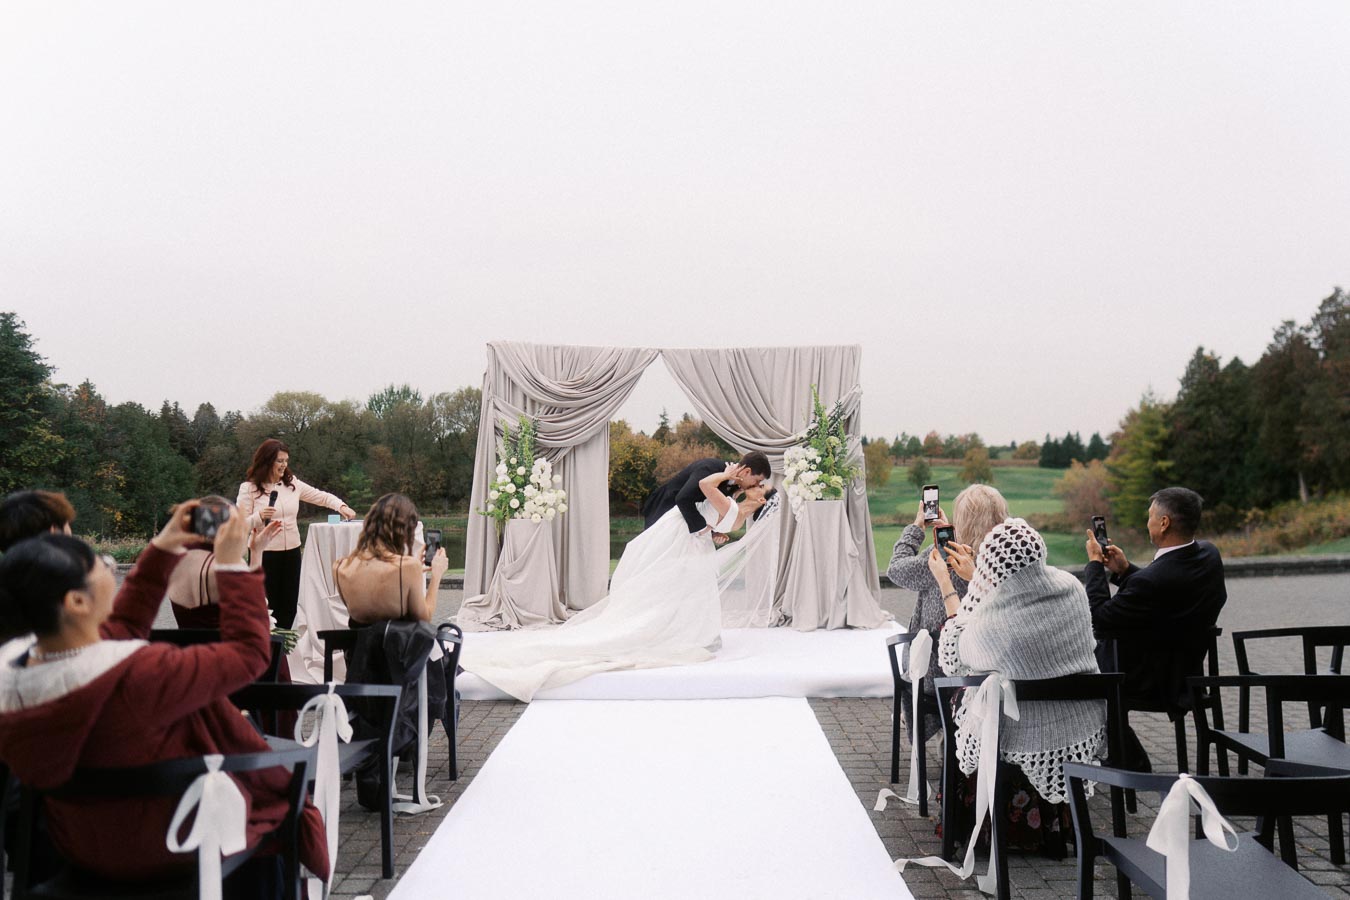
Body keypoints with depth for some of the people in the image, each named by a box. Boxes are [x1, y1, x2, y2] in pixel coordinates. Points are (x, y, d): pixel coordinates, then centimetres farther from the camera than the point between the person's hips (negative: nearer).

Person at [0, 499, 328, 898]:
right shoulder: (136, 675, -38)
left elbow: (120, 627, 4)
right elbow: (249, 651, -24)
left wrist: (161, 551, 4)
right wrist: (232, 562, -16)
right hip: (165, 848, -7)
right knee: (274, 808, 24)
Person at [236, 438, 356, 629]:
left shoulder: (292, 483, 6)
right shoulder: (249, 488, -6)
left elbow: (322, 497, 10)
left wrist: (341, 506, -6)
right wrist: (259, 516, -25)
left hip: (291, 553, 5)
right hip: (264, 554, -5)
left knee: (289, 606, 9)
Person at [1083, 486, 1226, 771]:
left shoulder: (1151, 581, -35)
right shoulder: (1209, 555, -7)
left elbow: (1100, 619, -22)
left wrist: (1095, 563, -13)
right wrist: (1124, 570, 2)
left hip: (1148, 683, -8)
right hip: (1184, 671, 8)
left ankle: (1134, 766, 27)